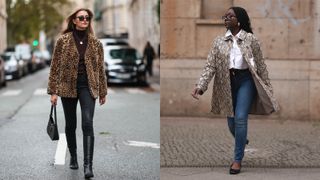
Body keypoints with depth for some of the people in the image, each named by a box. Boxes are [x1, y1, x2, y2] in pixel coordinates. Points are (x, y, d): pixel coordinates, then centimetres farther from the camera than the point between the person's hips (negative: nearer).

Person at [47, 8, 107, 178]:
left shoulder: (95, 43, 4)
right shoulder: (63, 40, 0)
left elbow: (100, 68, 10)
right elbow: (55, 66, 0)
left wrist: (102, 92, 10)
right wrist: (53, 91, -5)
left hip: (88, 86, 0)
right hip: (68, 86, 0)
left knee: (88, 124, -15)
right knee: (70, 125, 11)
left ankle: (88, 165, -17)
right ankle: (73, 157, 33)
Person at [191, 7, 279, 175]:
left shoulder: (250, 39, -2)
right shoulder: (219, 41, 5)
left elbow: (261, 65, 1)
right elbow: (210, 66, -2)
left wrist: (267, 88, 2)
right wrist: (200, 86, -15)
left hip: (245, 80, -3)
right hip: (228, 83, 4)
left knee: (240, 118, -15)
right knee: (231, 122, 11)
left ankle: (238, 159, -3)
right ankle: (242, 141, 45)